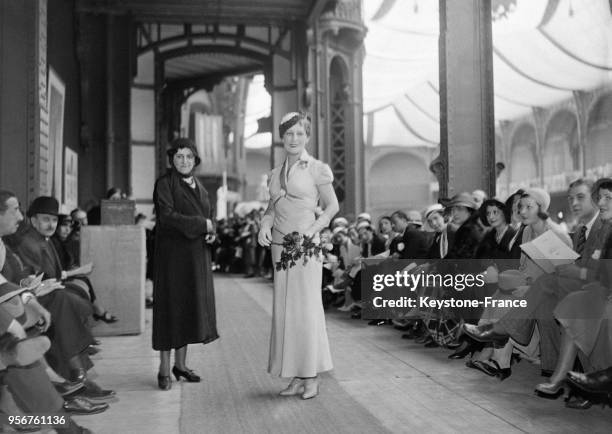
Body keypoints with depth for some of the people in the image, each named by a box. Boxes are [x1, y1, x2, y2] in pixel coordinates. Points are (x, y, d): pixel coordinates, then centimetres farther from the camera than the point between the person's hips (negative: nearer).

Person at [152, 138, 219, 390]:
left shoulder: (199, 186, 15)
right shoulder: (164, 184, -6)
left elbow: (208, 216, 21)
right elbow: (167, 216, -18)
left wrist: (210, 231, -1)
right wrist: (201, 224, -15)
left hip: (197, 255, 7)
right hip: (173, 253, -7)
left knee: (192, 307, 9)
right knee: (171, 307, -3)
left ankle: (181, 364, 19)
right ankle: (164, 369, 5)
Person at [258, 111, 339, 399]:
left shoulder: (316, 169, -1)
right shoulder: (275, 174, 15)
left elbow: (332, 206, 0)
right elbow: (271, 208, 16)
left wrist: (312, 229, -14)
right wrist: (265, 226, -4)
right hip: (279, 245, 6)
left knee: (307, 308, -4)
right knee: (284, 309, 6)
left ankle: (311, 377, 5)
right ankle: (295, 377, 14)